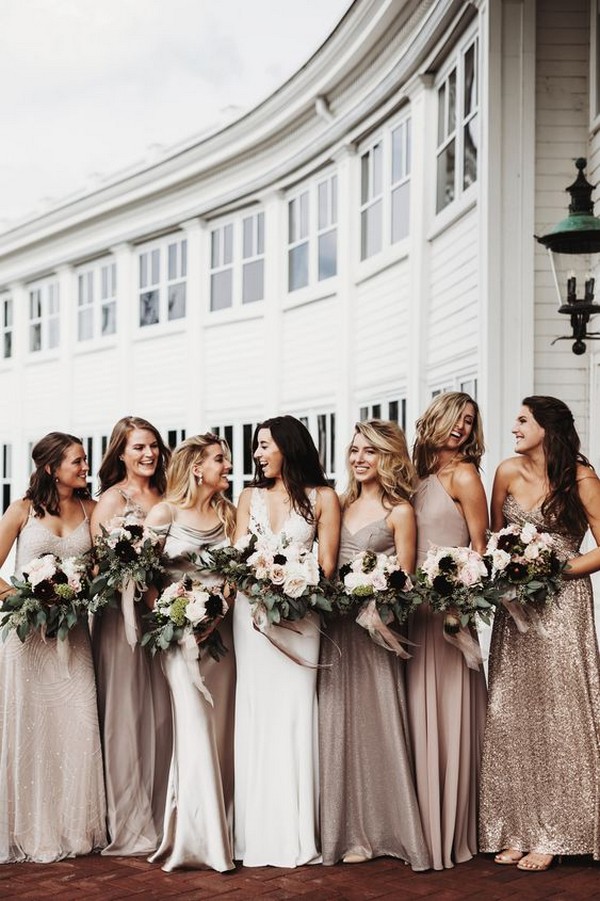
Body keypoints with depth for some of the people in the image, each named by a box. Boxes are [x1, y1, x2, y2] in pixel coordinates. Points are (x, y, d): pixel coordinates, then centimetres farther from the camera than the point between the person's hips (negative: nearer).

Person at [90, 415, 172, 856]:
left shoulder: (164, 498, 13)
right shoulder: (112, 499, -3)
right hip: (121, 616, -5)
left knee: (161, 717, 9)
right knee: (125, 716, 0)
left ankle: (159, 818, 19)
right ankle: (128, 825, 8)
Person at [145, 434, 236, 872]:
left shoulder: (228, 514, 10)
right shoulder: (165, 513, -3)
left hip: (222, 630, 4)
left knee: (221, 729, 5)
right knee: (196, 728, -7)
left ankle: (222, 830, 13)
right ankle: (198, 837, 1)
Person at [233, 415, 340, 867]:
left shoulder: (323, 497, 4)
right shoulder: (251, 496, 14)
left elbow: (327, 561, -1)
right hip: (252, 608, 3)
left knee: (293, 713, -5)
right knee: (255, 713, 2)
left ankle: (295, 834, 0)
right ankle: (258, 833, 6)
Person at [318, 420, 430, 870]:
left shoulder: (399, 512, -3)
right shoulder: (342, 504, 12)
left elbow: (404, 580, -4)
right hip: (337, 625, 5)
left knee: (376, 720, 0)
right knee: (341, 723, 6)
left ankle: (386, 825, 11)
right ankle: (353, 829, 14)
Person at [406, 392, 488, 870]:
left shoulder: (463, 476, -5)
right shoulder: (419, 477, 13)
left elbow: (479, 547, -5)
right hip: (414, 606, 6)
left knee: (447, 716, -2)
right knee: (419, 716, 10)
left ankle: (450, 833, 6)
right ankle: (424, 826, 19)